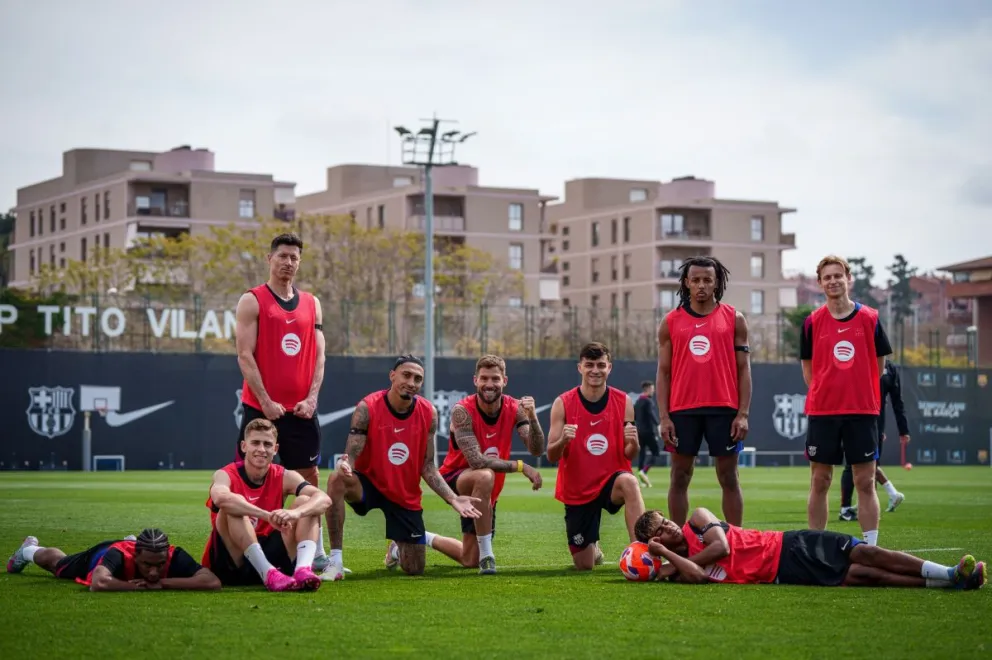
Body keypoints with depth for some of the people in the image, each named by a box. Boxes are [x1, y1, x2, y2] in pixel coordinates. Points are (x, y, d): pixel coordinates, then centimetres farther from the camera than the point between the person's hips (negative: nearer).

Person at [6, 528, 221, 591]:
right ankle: (29, 550, 62)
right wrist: (134, 586, -61)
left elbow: (213, 582, -61)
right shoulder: (117, 555, -53)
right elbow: (98, 583, -72)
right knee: (56, 563, 33)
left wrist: (163, 583, -61)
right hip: (97, 556, -1)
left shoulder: (176, 557, -48)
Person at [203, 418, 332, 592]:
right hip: (233, 567, -3)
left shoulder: (284, 477, 1)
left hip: (270, 556, 3)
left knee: (305, 503, -12)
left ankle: (303, 569, -35)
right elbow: (220, 497, -36)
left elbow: (323, 499, -18)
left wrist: (295, 512, -40)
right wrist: (268, 516, -46)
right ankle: (268, 574, -38)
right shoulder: (226, 475, -8)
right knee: (234, 508, -27)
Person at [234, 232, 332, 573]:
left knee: (309, 477, 5)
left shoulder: (311, 303, 12)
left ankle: (316, 551, 10)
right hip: (260, 407, -4)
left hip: (301, 410, 4)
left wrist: (311, 398, -4)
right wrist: (266, 401, -15)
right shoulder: (252, 301, -2)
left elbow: (318, 355, 10)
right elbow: (245, 355, -8)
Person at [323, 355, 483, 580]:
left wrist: (453, 499, -13)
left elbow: (427, 466, -1)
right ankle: (335, 560, -30)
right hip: (368, 483, -3)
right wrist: (344, 465, -44)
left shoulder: (428, 413, -8)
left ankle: (398, 547, 45)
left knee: (415, 570, 4)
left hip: (407, 496, 3)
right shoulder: (367, 408, -17)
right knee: (337, 479, -38)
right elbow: (351, 456, -19)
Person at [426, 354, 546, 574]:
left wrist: (532, 417, -38)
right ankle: (486, 554, -29)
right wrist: (520, 466, -36)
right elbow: (476, 461, -33)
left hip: (484, 493, 6)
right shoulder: (462, 411, -25)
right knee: (485, 476, -41)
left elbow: (537, 450, -21)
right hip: (454, 479, -6)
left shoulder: (514, 408, -12)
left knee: (469, 561, 13)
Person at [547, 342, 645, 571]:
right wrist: (563, 441, -30)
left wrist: (633, 444, -24)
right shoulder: (563, 403, -8)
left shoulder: (623, 402, -4)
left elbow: (629, 454, 0)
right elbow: (551, 456, -8)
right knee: (584, 566, 5)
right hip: (577, 490, 1)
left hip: (611, 481, -1)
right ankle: (593, 547, 43)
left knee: (629, 482, -39)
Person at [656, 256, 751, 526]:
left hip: (724, 409, -1)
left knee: (728, 477, 3)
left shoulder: (734, 319, 5)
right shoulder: (671, 322, 7)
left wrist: (743, 414, -5)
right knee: (680, 477, 5)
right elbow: (663, 372, 7)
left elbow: (743, 369, 4)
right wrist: (664, 417, -2)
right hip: (682, 410, 1)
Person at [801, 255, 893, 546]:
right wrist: (824, 395, 4)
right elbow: (808, 369, 10)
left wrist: (863, 396, 7)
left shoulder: (869, 319, 2)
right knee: (820, 481, 4)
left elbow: (878, 364, 9)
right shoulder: (812, 322, 3)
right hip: (821, 412, 1)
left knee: (865, 482, -2)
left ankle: (870, 547, 0)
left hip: (862, 412, 0)